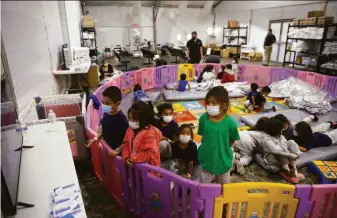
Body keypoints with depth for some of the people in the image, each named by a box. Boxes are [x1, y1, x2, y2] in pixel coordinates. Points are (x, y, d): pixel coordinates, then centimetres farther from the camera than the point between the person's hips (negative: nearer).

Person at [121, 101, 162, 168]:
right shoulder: (130, 129, 1)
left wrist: (134, 158, -26)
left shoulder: (150, 133, -26)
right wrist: (126, 157, -15)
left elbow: (151, 153, -29)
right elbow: (126, 144, 3)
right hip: (133, 165, 7)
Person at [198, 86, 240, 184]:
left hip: (223, 159, -1)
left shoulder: (230, 122, -22)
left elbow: (232, 140, -6)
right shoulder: (203, 118, -17)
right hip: (206, 158, 1)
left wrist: (222, 148, -7)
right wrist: (207, 146, -6)